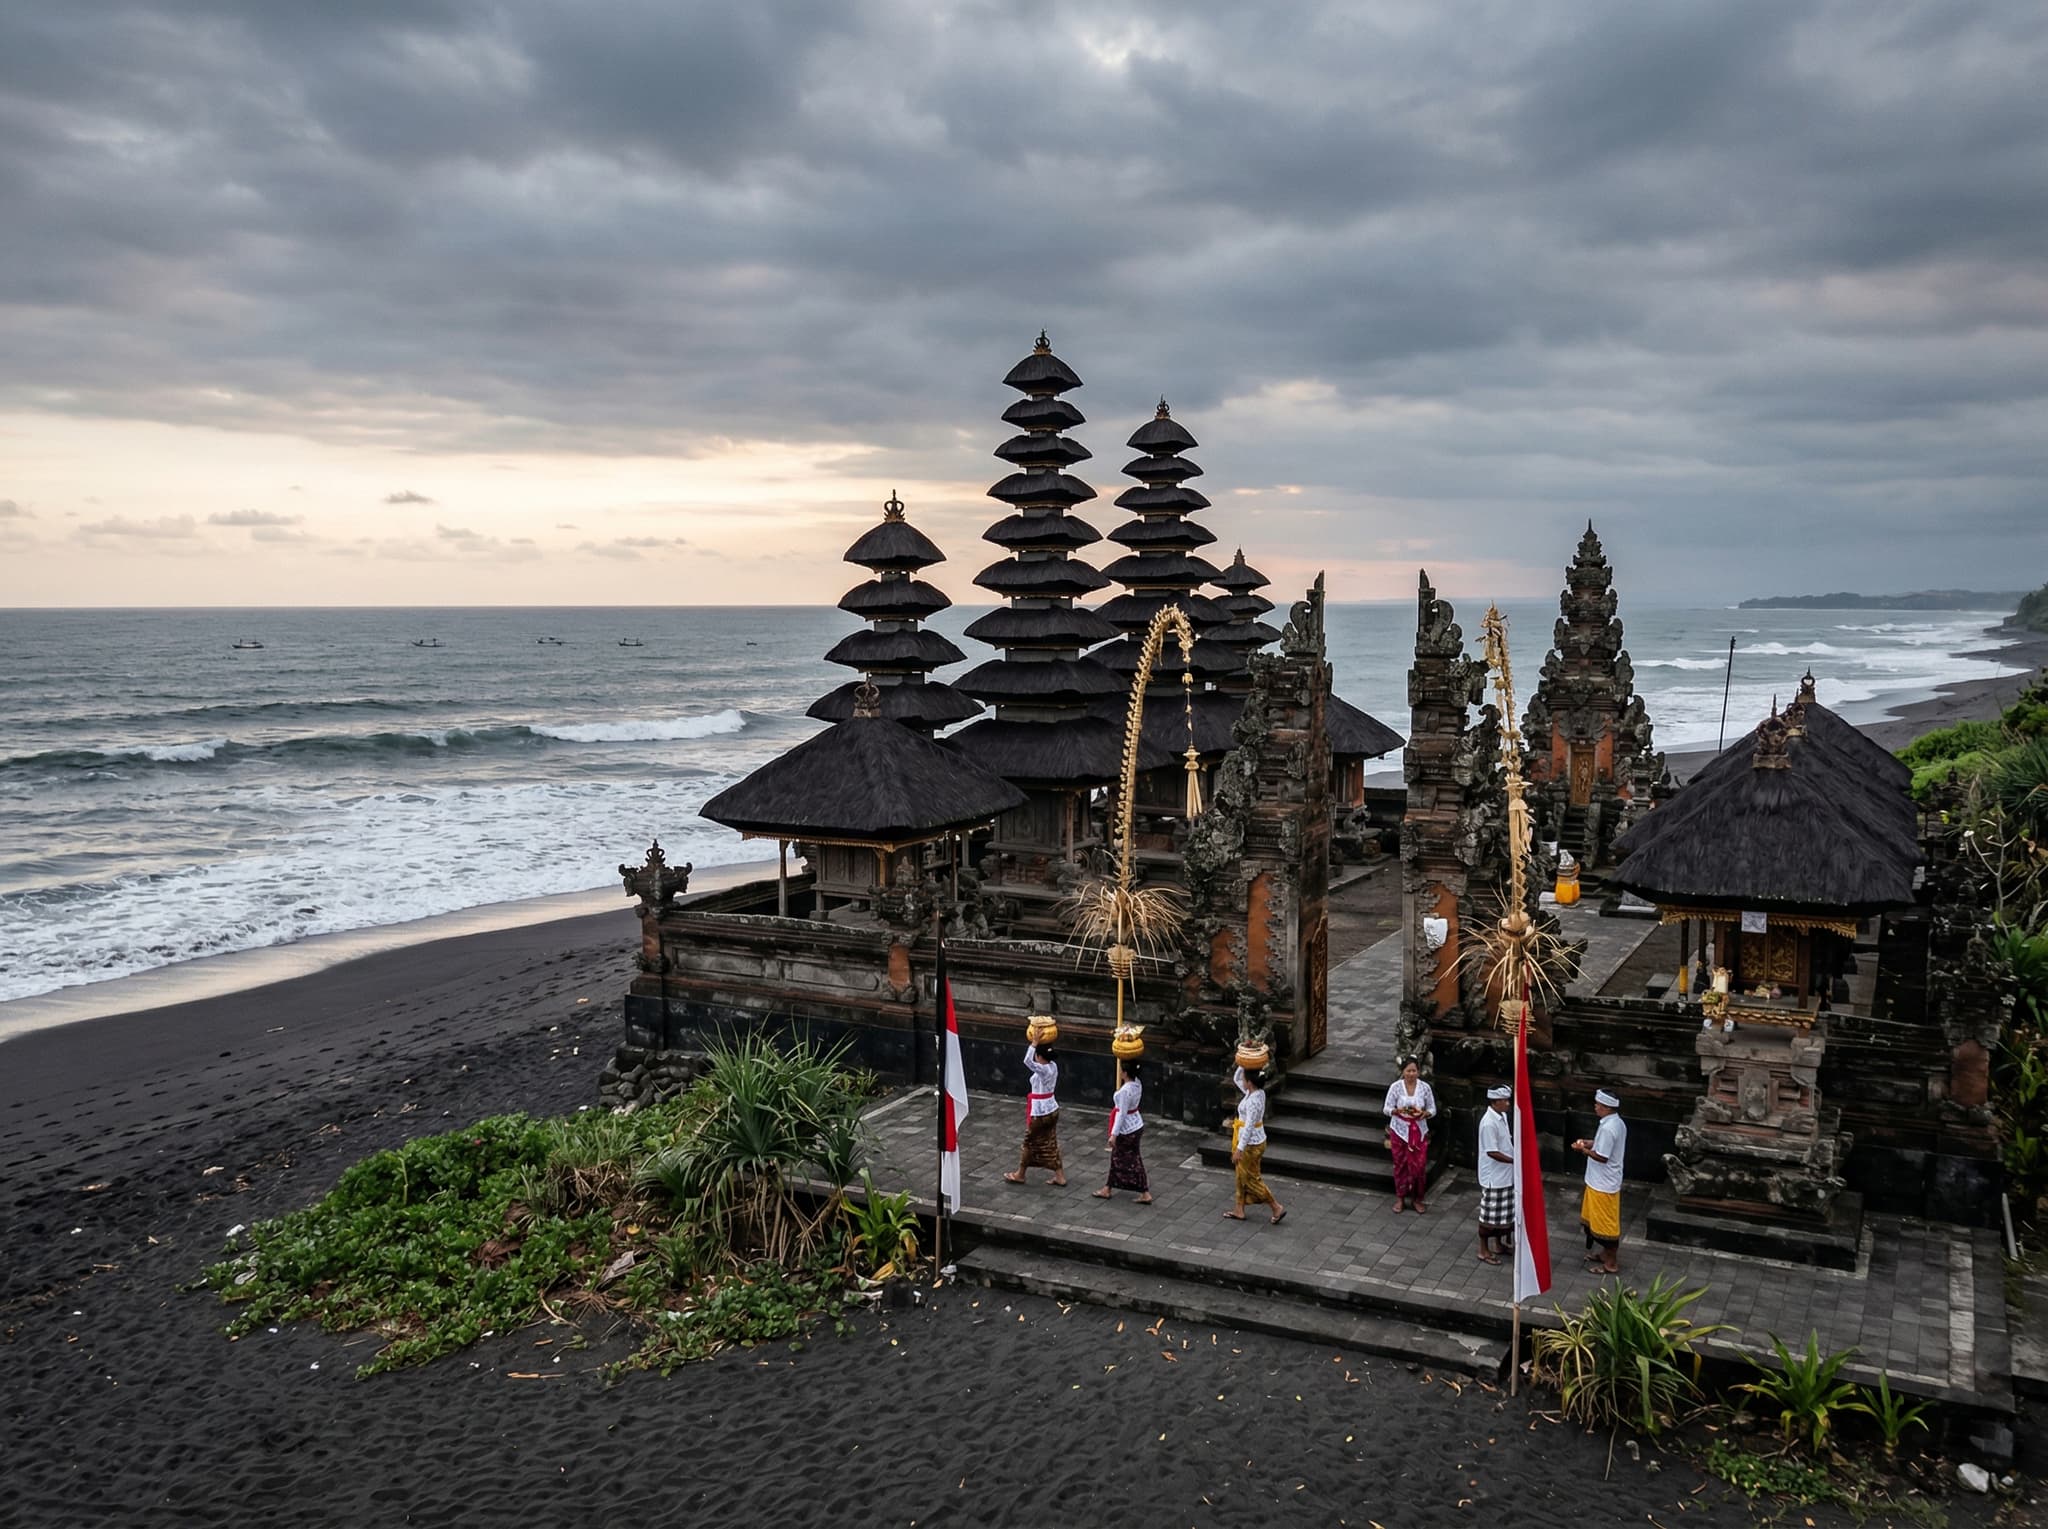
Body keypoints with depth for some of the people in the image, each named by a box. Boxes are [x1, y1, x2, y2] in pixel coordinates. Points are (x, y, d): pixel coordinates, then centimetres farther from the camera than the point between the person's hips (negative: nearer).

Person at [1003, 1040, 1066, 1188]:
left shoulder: (1042, 1070, -25)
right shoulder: (1053, 1066, -2)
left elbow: (1027, 1061, -42)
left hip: (1039, 1113, -8)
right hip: (1052, 1110, 8)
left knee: (1029, 1143, 10)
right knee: (1051, 1144, 15)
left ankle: (1020, 1175, 25)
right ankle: (1060, 1177, 16)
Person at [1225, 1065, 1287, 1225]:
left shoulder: (1253, 1101, -28)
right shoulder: (1255, 1092, -1)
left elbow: (1249, 1127, -28)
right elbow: (1236, 1078, 12)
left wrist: (1239, 1149, -25)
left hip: (1252, 1145, -10)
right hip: (1251, 1141, 10)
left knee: (1252, 1179, 4)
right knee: (1242, 1176, 18)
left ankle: (1277, 1208, 13)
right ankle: (1239, 1210, 29)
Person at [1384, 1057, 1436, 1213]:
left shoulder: (1425, 1087, -5)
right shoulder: (1396, 1087, -9)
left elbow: (1432, 1110, 1)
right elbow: (1387, 1109, -6)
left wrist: (1424, 1114, -20)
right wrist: (1398, 1110, -26)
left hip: (1419, 1132, 1)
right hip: (1399, 1131, 0)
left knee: (1419, 1166, 0)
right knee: (1400, 1164, 8)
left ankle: (1418, 1199, 17)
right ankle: (1400, 1198, 23)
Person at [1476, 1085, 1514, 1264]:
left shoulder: (1502, 1116, 4)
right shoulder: (1489, 1123, -25)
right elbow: (1492, 1152, -25)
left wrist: (1516, 1156, 4)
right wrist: (1514, 1160, -21)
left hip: (1505, 1174, 9)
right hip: (1493, 1177, -9)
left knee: (1503, 1212, 20)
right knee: (1489, 1214, 3)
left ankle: (1500, 1243, 35)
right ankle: (1484, 1250, 15)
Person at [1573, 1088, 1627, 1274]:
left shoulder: (1608, 1128, -28)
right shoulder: (1616, 1123, 4)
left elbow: (1601, 1157, -26)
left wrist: (1583, 1149, -13)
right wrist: (1589, 1143, 6)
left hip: (1603, 1184, -10)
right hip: (1604, 1181, 10)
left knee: (1606, 1223, 2)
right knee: (1602, 1221, 22)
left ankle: (1611, 1263, 13)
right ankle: (1606, 1253, 34)